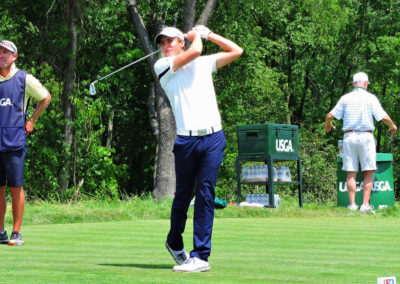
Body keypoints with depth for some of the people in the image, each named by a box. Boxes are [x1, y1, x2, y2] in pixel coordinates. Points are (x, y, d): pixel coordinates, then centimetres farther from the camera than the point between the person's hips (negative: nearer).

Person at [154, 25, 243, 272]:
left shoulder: (204, 63, 19)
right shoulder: (162, 66, 6)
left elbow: (236, 51, 22)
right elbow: (194, 51, -7)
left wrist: (208, 34, 19)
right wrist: (196, 35, 13)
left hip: (213, 138, 1)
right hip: (186, 140, -1)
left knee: (206, 195, -5)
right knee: (183, 195, 7)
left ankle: (201, 256, -6)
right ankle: (175, 243, 31)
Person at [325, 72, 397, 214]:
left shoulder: (345, 98, 7)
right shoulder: (371, 98, 0)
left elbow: (330, 115, 5)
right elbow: (384, 117, -4)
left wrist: (328, 125, 28)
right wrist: (392, 126, 17)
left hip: (349, 136, 2)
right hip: (366, 136, -2)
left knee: (351, 173, 4)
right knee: (368, 173, 1)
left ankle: (352, 205, -1)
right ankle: (365, 205, -7)